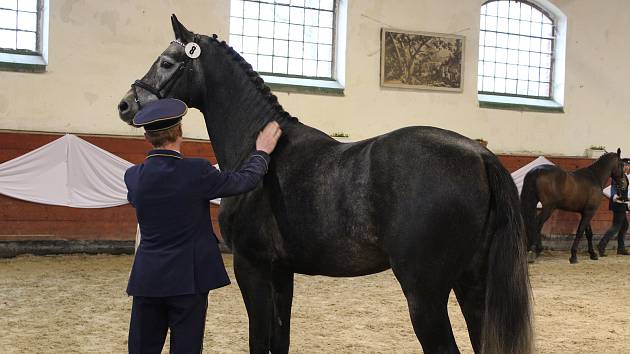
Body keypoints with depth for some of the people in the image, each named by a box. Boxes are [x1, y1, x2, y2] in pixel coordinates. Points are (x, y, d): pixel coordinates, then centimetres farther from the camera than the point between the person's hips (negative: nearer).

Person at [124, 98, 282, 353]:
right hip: (188, 280, -3)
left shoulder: (133, 177, -3)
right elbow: (246, 180, -2)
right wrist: (262, 152, 16)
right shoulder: (196, 172, -15)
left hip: (147, 280, 4)